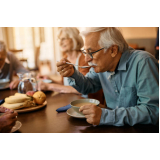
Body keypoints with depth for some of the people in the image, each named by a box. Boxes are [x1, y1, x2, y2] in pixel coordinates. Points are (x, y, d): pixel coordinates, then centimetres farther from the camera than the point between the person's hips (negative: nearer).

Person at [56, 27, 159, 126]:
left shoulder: (143, 62, -21)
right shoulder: (102, 64, 0)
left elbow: (152, 110, -26)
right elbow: (88, 87, 15)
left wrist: (105, 116, -31)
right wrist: (72, 74, -6)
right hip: (113, 127, 5)